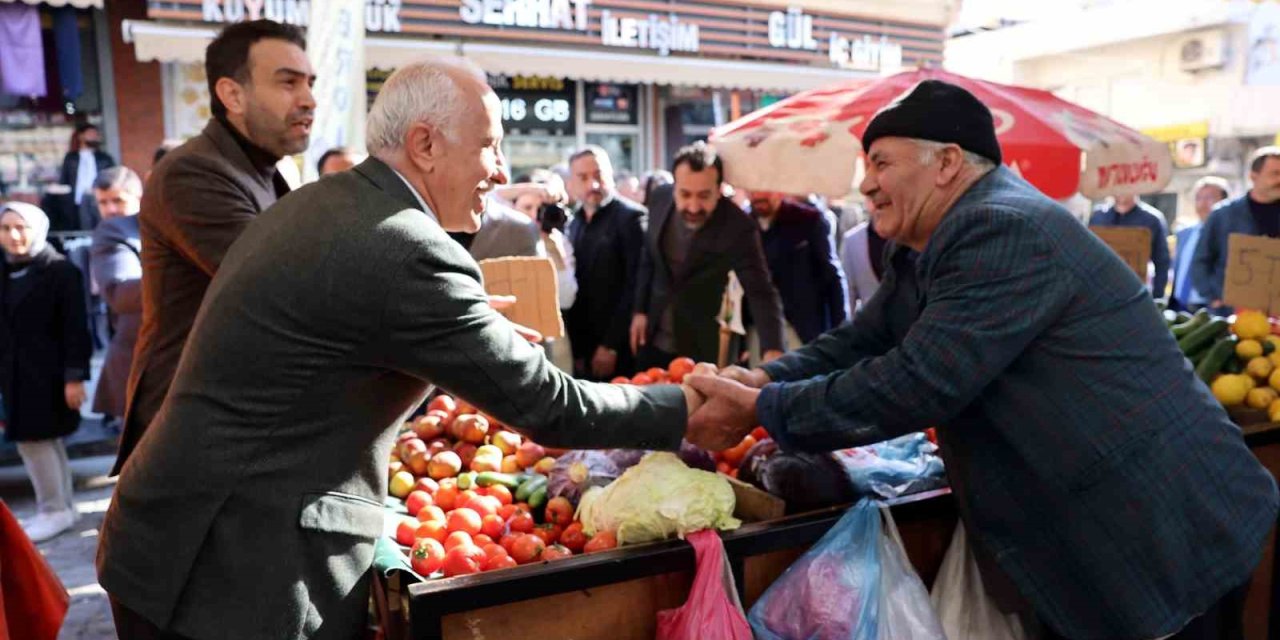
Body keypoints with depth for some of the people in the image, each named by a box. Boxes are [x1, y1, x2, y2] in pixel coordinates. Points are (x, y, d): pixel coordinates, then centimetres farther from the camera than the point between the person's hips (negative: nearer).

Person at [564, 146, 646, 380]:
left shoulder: (631, 217, -8)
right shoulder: (575, 224, 12)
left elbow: (636, 286, -14)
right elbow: (575, 288, 12)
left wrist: (611, 345, -14)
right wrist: (577, 350, 7)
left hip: (619, 350, -5)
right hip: (583, 350, 6)